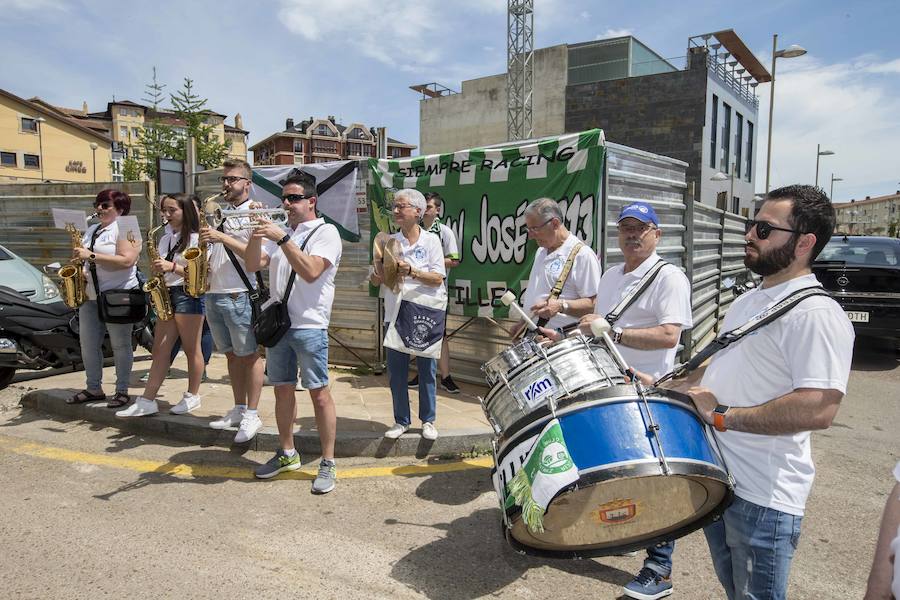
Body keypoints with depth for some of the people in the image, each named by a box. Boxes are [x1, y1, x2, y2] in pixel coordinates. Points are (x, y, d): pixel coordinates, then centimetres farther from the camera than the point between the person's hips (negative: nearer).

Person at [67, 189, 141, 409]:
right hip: (90, 296, 8)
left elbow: (127, 260, -21)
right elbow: (81, 255, 28)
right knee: (88, 343, 9)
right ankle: (94, 388, 21)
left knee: (120, 345, -1)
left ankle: (122, 391, 7)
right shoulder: (92, 230, 17)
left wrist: (92, 256, -21)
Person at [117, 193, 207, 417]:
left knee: (191, 349, 1)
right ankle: (147, 400, 4)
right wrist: (157, 269, 2)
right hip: (167, 295, 7)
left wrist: (172, 267, -22)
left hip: (189, 295, -7)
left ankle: (192, 396, 14)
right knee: (159, 349, 4)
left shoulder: (195, 238, -5)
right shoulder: (165, 238, 16)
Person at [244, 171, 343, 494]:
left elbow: (310, 272, -19)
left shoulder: (326, 232, -4)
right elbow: (253, 265, 7)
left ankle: (328, 463, 7)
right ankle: (287, 454, 29)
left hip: (309, 326, -6)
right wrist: (257, 233, -7)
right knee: (283, 390, 14)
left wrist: (282, 239, -21)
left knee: (319, 394, -3)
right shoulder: (279, 232, 16)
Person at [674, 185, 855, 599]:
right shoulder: (748, 300, 10)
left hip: (763, 497, -8)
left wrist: (721, 416, -25)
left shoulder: (816, 314, -20)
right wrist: (672, 390, 8)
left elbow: (818, 410, -28)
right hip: (715, 478, 8)